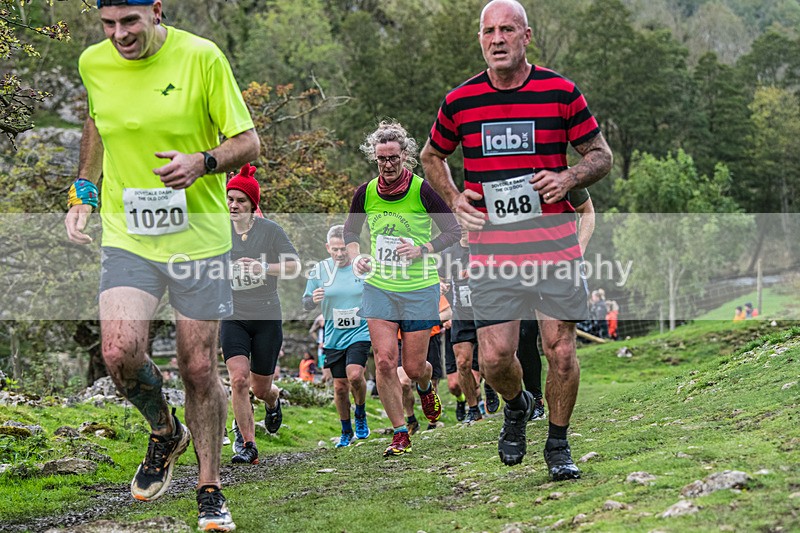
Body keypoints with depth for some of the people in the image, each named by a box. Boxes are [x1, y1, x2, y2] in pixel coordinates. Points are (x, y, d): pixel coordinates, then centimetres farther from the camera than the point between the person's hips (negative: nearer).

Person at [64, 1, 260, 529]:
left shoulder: (202, 57, -10)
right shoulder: (93, 64, 1)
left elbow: (248, 141, -5)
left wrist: (203, 162, -24)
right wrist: (84, 192, 16)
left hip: (199, 237, -2)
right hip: (126, 238, 2)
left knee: (200, 369, 0)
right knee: (120, 350, -17)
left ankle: (210, 488, 20)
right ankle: (165, 431, 15)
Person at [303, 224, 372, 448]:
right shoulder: (320, 270, -1)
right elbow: (306, 304, 3)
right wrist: (313, 300, -18)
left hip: (360, 332, -2)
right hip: (334, 336, 2)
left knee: (355, 375, -23)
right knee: (340, 386, 5)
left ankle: (361, 415, 5)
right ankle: (346, 432, 25)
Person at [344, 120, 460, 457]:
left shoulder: (422, 190, -11)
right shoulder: (366, 193, -1)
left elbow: (453, 230, -4)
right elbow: (350, 230, 16)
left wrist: (422, 250, -18)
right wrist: (356, 257, -2)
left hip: (419, 288, -2)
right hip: (378, 287, 2)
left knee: (413, 367, 1)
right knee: (384, 361, -9)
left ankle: (425, 386, 41)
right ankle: (400, 435, 3)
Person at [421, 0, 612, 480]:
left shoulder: (561, 92, 0)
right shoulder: (460, 102, 4)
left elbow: (602, 154, 9)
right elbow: (432, 156, 21)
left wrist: (568, 178, -10)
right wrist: (453, 198, 3)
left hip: (555, 243, -1)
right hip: (491, 249, 1)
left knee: (561, 350, -2)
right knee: (495, 356, -6)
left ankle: (558, 445, 21)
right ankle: (516, 406, 29)